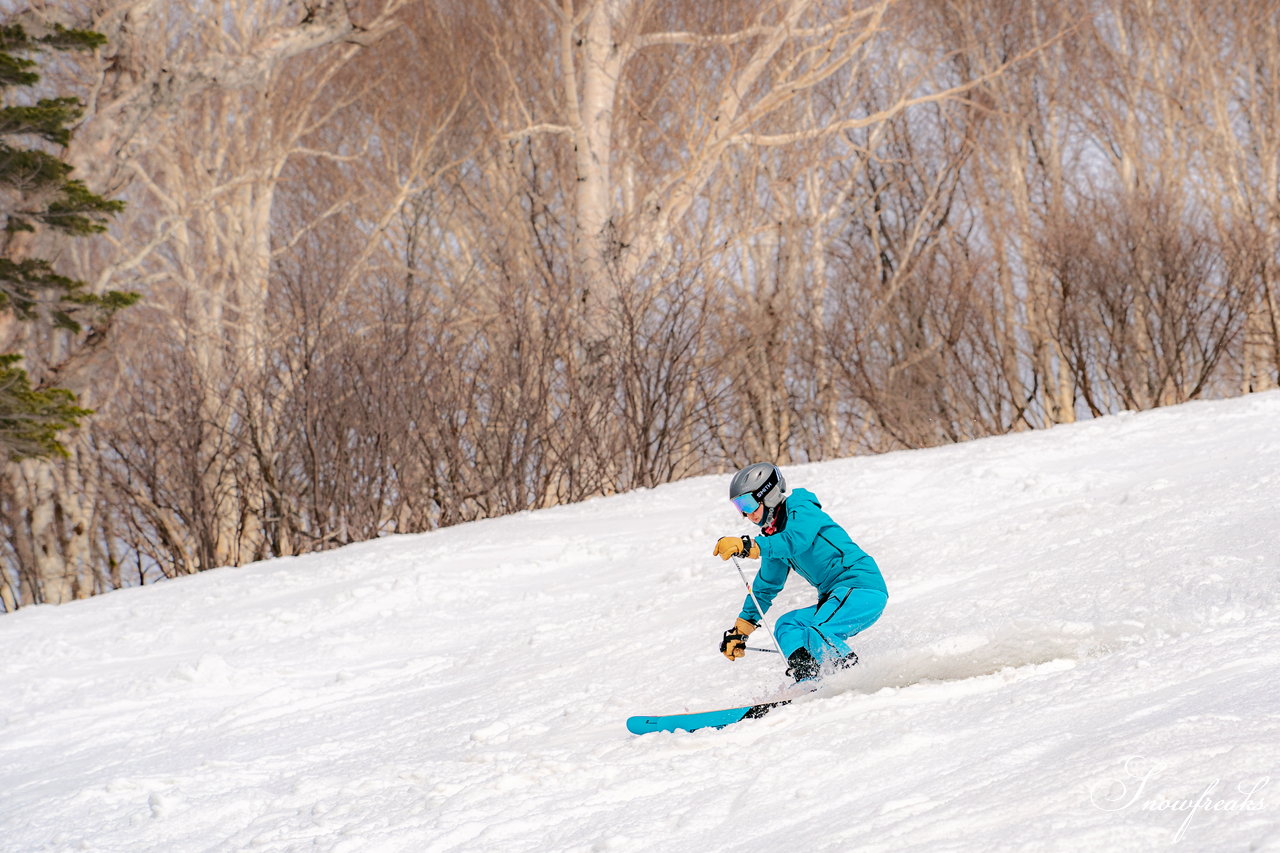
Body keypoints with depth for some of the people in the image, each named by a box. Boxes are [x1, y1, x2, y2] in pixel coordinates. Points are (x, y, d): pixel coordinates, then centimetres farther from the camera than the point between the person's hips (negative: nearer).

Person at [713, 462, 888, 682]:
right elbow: (765, 587, 29)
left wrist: (746, 546, -34)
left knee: (814, 635, -27)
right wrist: (739, 631, 28)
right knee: (786, 627, 2)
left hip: (863, 586, -10)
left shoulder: (803, 509, -7)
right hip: (836, 597, 10)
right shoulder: (774, 539, 19)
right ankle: (810, 683, -16)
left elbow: (795, 541, -28)